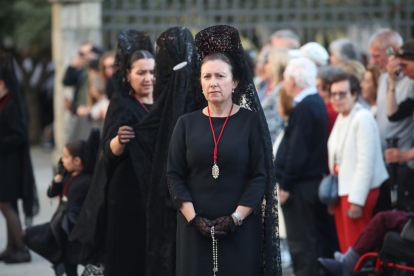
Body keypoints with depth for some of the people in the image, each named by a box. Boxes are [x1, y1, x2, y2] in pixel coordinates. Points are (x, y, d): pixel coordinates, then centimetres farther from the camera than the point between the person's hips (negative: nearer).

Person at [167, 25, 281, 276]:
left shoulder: (251, 121, 1)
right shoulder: (187, 123, 7)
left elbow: (261, 176, -3)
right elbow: (175, 176, 4)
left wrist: (236, 218, -11)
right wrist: (193, 218, -8)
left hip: (242, 230, -2)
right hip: (195, 229, 2)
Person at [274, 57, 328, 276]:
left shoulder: (304, 108, -18)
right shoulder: (316, 102, 13)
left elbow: (297, 150, -21)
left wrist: (286, 185, -18)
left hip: (300, 184, -10)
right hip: (312, 180, 10)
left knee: (300, 242, -5)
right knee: (307, 239, 16)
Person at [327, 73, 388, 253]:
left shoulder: (363, 118, -14)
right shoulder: (341, 118, 15)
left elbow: (365, 164, -18)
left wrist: (356, 200, -20)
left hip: (358, 191, -9)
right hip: (342, 190, 9)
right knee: (345, 246, 10)